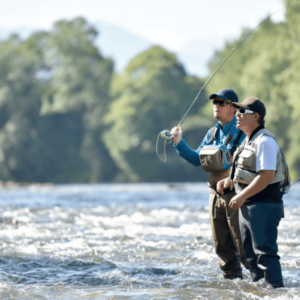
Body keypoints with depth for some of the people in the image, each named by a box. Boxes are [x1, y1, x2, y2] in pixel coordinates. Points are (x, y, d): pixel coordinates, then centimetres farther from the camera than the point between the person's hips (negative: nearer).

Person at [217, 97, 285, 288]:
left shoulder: (264, 141, -16)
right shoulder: (248, 140, 17)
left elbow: (266, 175, -25)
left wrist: (241, 196, -25)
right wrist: (230, 180, 10)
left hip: (264, 205, -11)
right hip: (248, 206, 11)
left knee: (265, 251, -13)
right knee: (250, 251, 14)